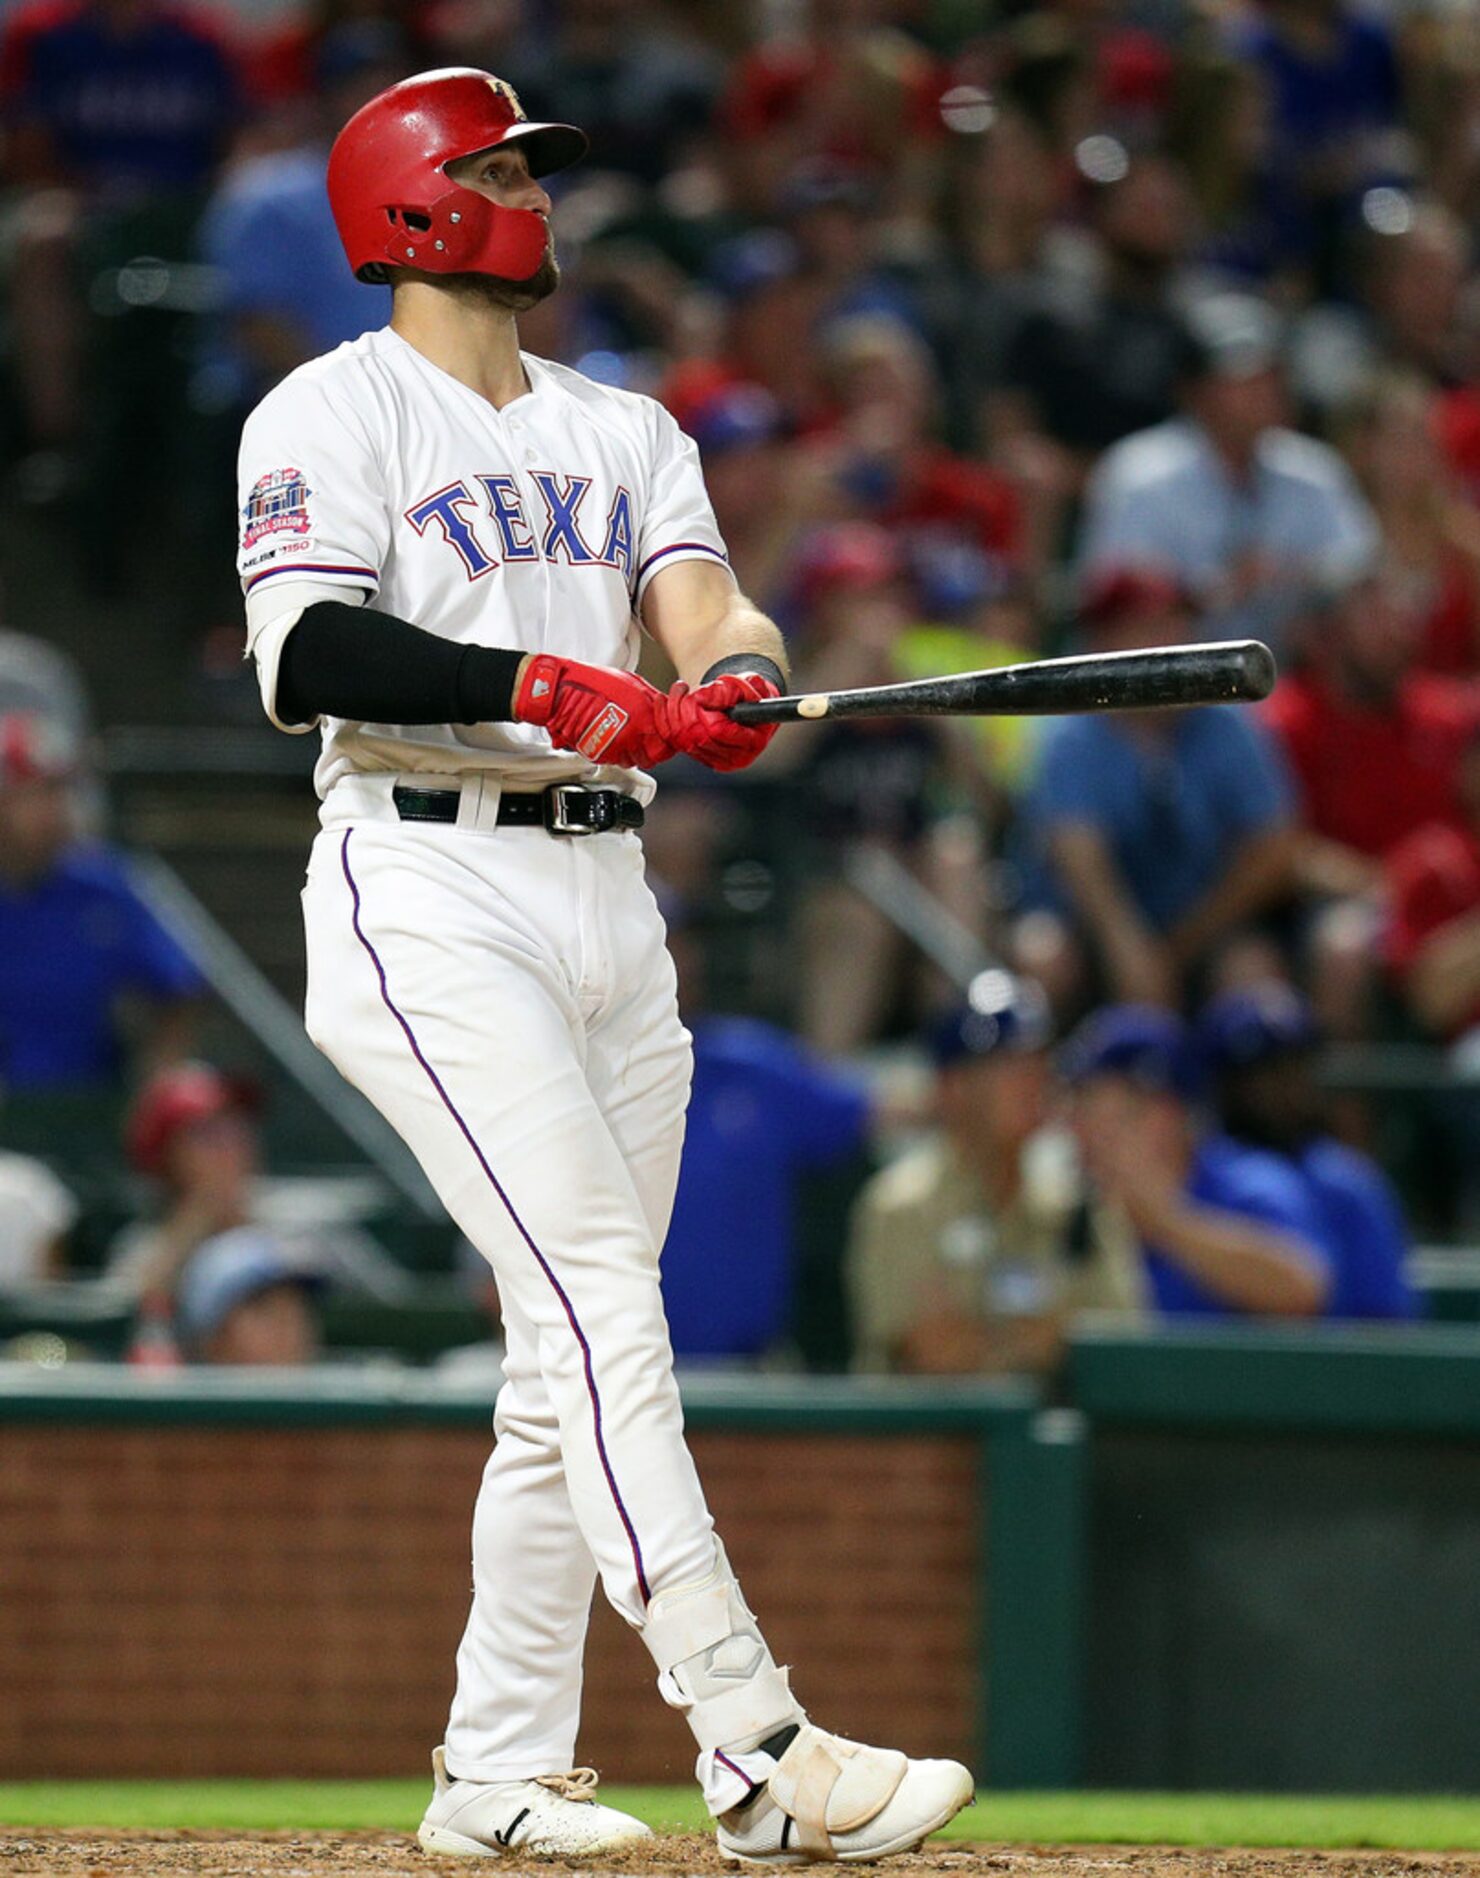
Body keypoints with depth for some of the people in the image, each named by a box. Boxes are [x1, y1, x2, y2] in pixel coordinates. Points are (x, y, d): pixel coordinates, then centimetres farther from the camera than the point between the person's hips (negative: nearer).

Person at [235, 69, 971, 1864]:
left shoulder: (626, 430, 20)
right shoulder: (332, 414, -2)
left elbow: (695, 599, 3)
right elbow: (306, 659, -16)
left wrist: (736, 671, -21)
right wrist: (539, 687, -28)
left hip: (607, 896, 7)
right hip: (426, 893, -7)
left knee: (578, 1351, 6)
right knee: (601, 1310, -17)